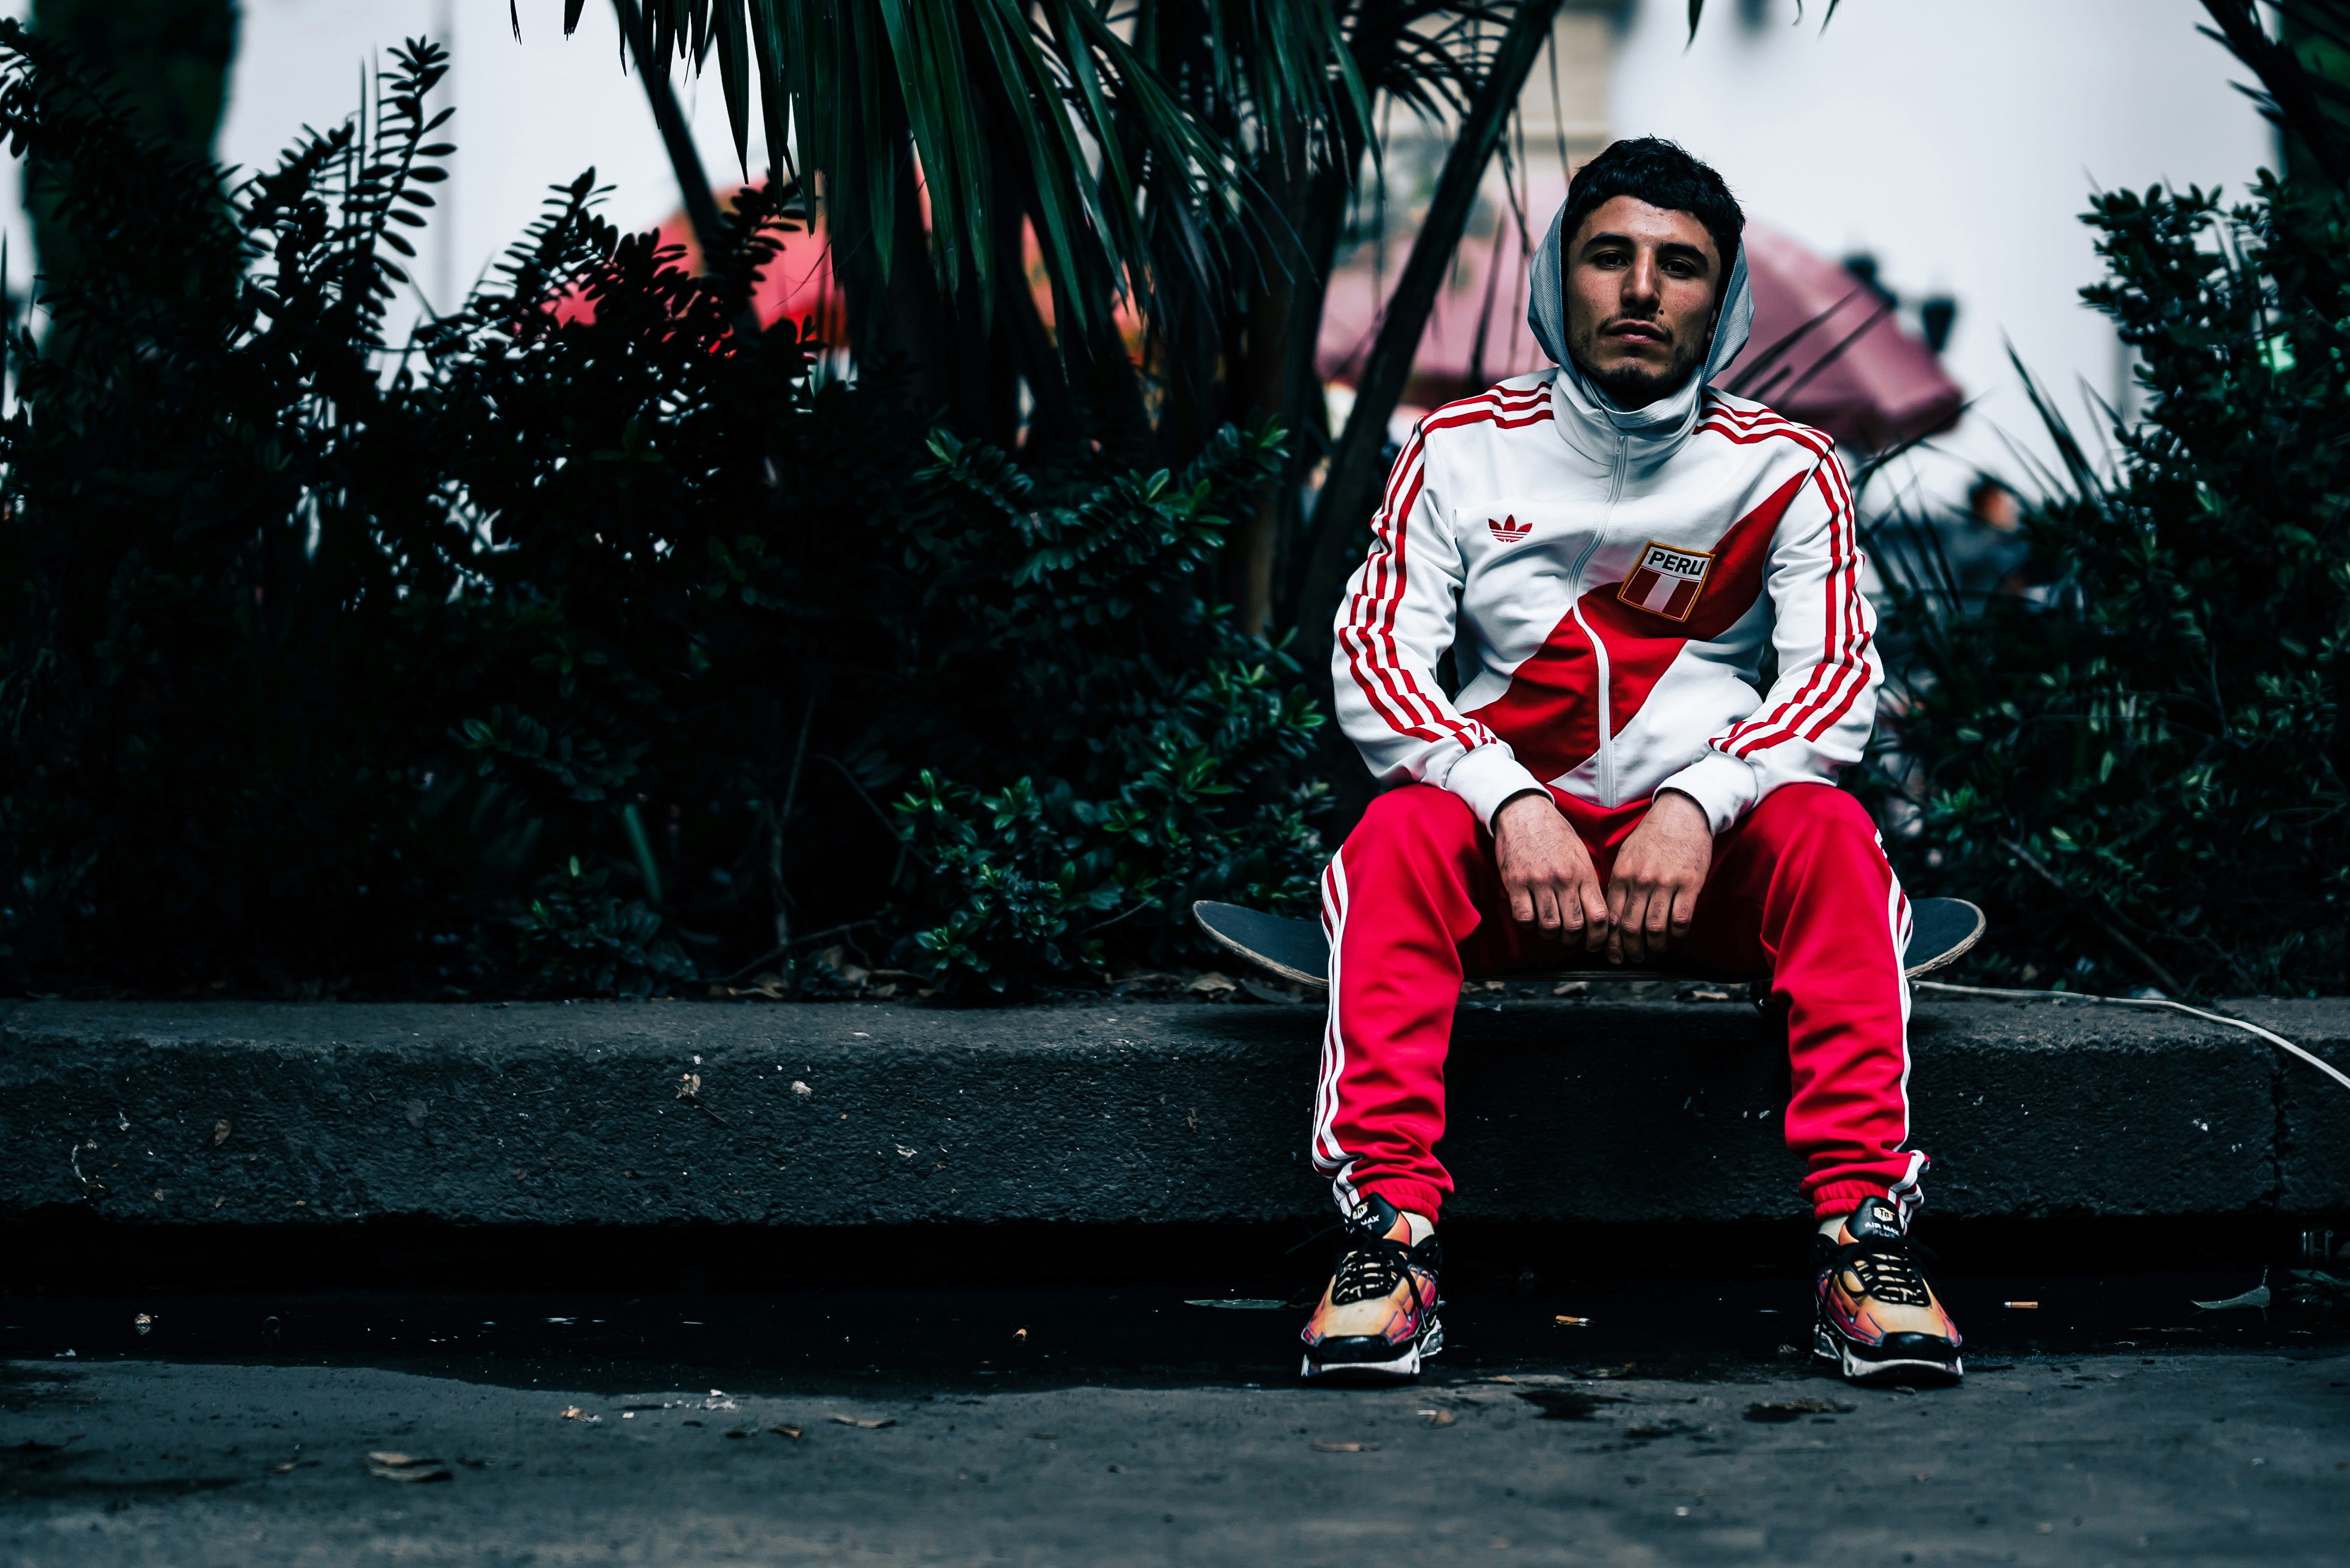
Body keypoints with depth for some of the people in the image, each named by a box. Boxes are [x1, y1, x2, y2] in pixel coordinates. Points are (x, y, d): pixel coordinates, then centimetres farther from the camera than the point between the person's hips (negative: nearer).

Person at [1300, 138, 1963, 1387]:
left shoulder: (1784, 470, 7)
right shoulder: (1462, 450, 7)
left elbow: (1836, 677, -5)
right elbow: (1374, 657, -4)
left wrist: (1700, 806, -25)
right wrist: (1510, 803, -23)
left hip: (1714, 854, 0)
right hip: (1509, 827, 0)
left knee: (1828, 833, -31)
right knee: (1398, 835, -32)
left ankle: (1862, 1224, -36)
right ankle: (1390, 1227, -39)